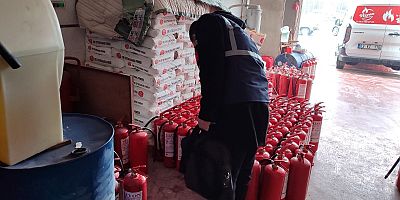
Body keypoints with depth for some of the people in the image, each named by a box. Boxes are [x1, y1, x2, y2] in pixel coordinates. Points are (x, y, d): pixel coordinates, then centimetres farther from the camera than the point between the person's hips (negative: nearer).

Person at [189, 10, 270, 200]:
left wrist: (206, 115, -7)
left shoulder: (207, 23, 9)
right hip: (260, 107, 9)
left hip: (234, 109, -9)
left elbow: (212, 71, -9)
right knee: (243, 172, 19)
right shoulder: (238, 31, 34)